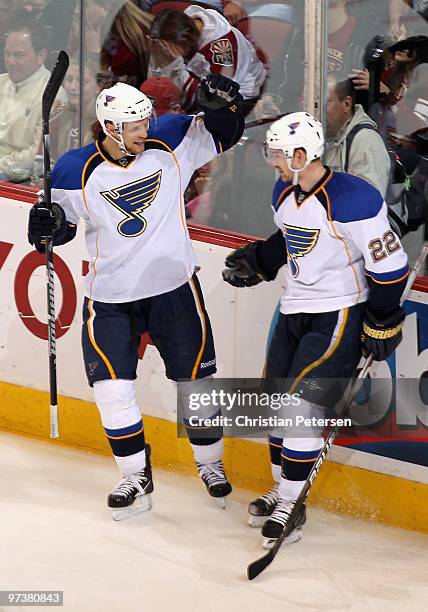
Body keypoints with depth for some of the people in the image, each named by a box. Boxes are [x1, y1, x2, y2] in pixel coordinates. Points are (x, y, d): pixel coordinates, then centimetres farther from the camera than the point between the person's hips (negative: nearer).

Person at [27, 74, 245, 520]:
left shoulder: (171, 142, -8)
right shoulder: (76, 171, -11)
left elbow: (223, 134, 4)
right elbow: (62, 226, 1)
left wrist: (221, 103, -16)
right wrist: (46, 225, -22)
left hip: (173, 286, 1)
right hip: (109, 296, -1)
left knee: (195, 379, 8)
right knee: (113, 388, -5)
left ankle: (210, 463, 29)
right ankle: (136, 478, 14)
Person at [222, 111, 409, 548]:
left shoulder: (353, 200, -24)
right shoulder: (285, 193, 3)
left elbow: (389, 263, -19)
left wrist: (382, 322, -15)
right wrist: (256, 262, 13)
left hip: (339, 317, -9)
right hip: (295, 312, 9)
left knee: (302, 406, -12)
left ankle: (291, 506, -2)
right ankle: (282, 490, 28)